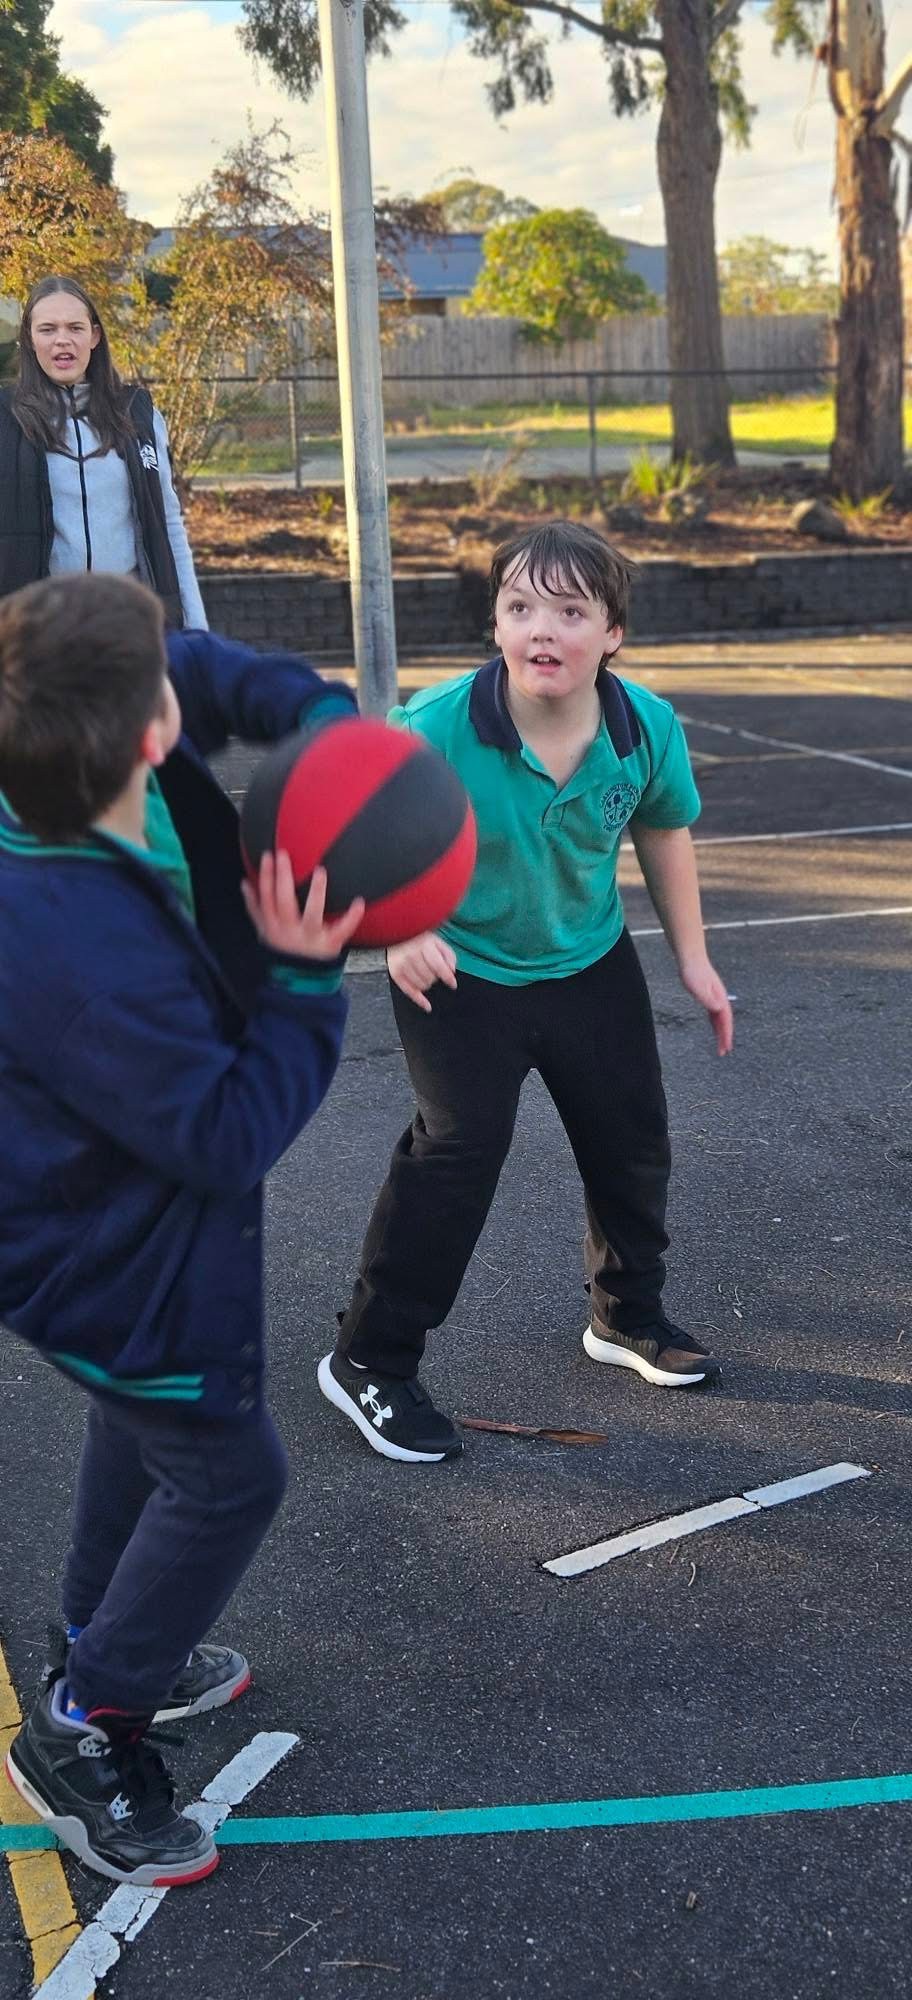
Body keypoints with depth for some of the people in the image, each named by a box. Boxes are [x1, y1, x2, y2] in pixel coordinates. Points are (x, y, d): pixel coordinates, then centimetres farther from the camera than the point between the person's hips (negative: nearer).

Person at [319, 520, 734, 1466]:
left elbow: (664, 829, 3)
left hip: (592, 964, 5)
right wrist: (401, 928, -31)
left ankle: (629, 1316, 42)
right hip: (460, 972, -5)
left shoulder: (649, 728, -18)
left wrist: (693, 958, 6)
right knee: (458, 1149, -13)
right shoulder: (434, 730, -30)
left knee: (631, 1139, 15)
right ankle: (369, 1360, 3)